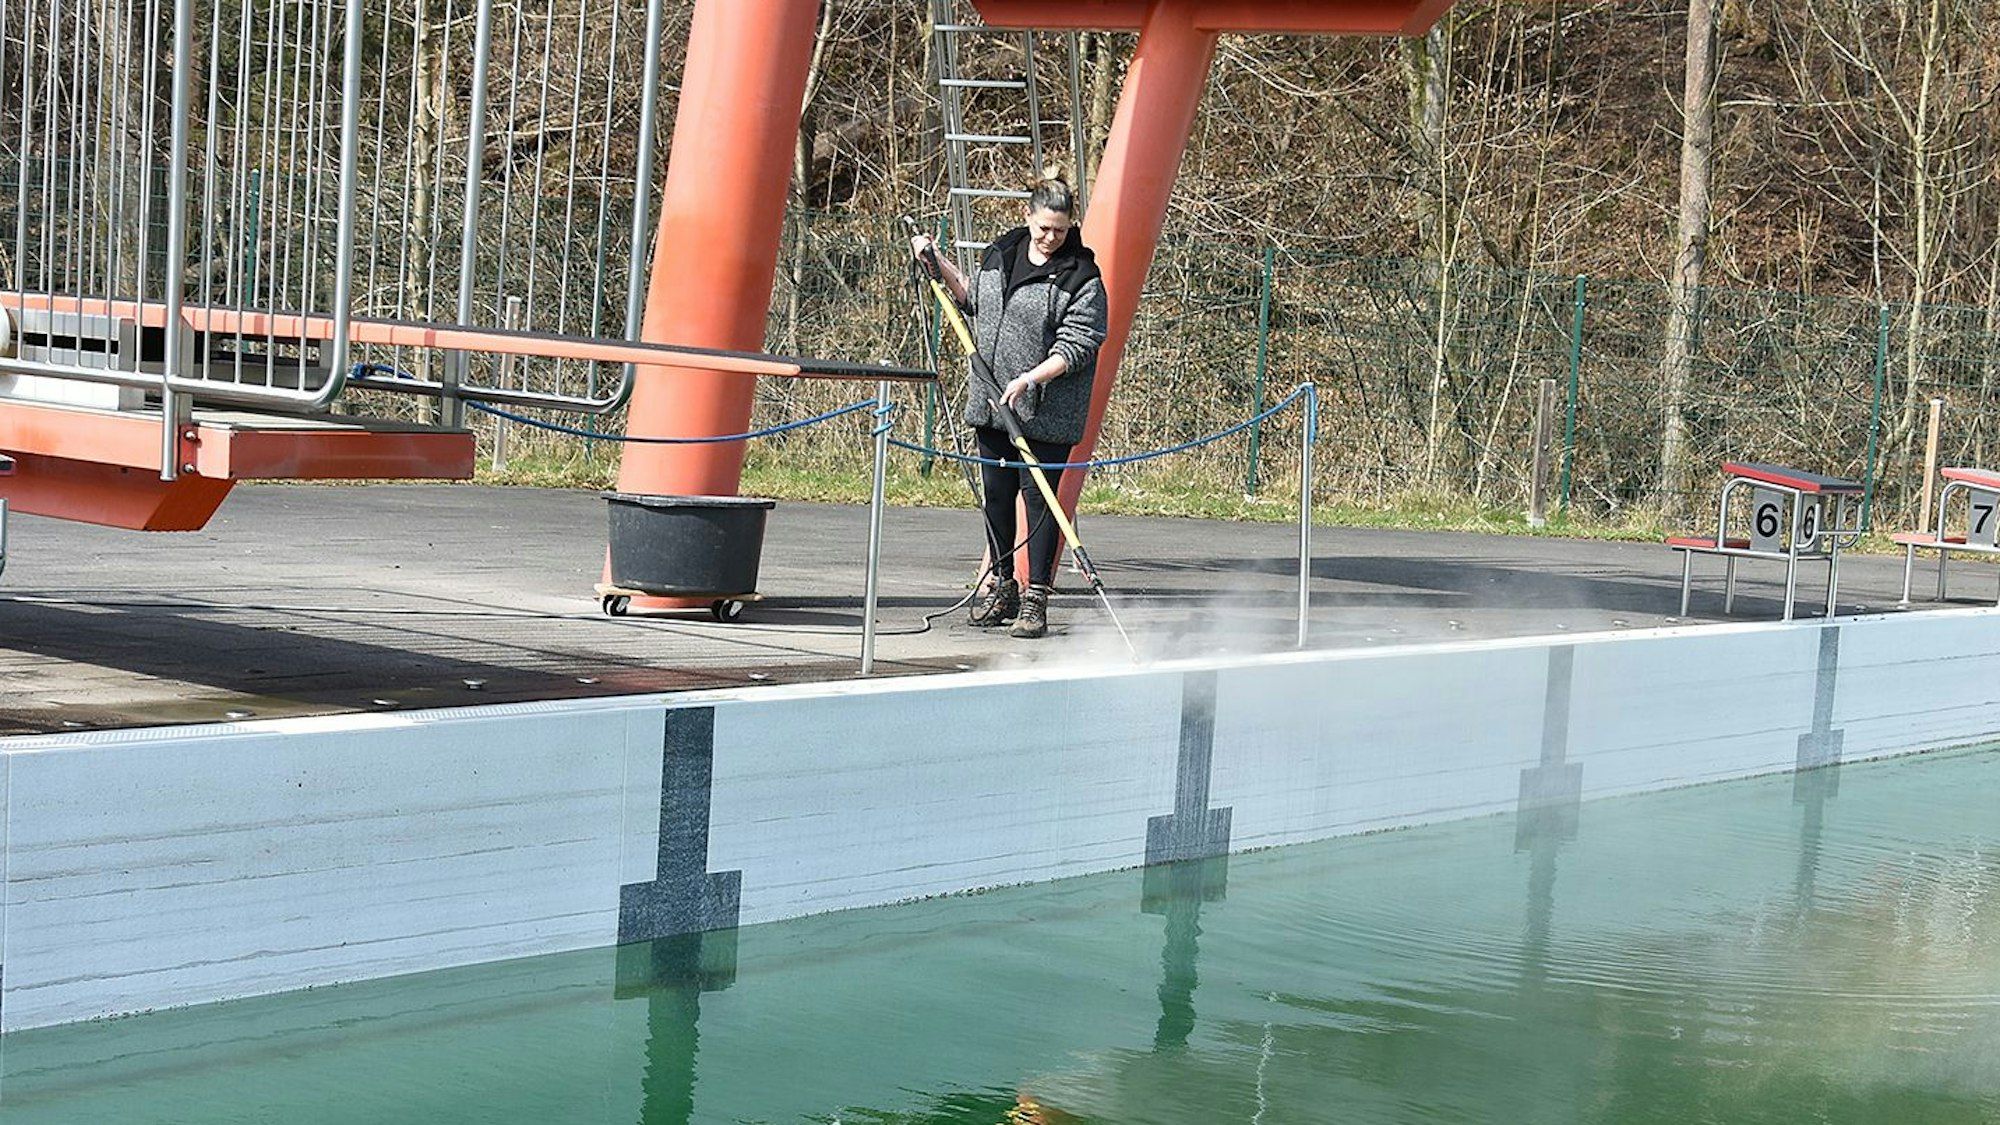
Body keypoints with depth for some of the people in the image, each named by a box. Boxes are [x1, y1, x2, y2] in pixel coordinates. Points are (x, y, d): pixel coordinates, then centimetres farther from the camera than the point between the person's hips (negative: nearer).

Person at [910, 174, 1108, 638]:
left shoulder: (1081, 277, -9)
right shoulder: (1000, 253, 9)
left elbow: (1076, 347, -14)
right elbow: (973, 298, 27)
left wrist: (1029, 379, -23)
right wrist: (937, 262, 19)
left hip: (1046, 411, -6)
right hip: (990, 400, 6)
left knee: (1039, 496, -4)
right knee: (996, 494, 12)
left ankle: (1035, 600, 2)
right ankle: (1001, 587, 26)